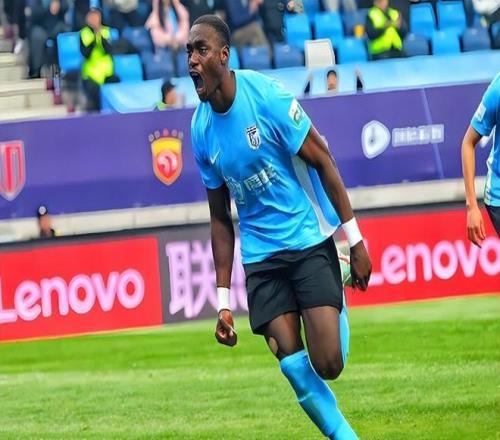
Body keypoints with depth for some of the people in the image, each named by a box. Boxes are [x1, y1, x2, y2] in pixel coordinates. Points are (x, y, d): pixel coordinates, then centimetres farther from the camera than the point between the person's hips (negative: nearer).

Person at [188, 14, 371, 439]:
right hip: (261, 256, 4)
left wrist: (356, 241, -10)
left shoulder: (266, 96, -15)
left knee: (328, 364, -13)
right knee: (293, 365, -11)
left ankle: (339, 311, 20)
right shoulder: (201, 129, 1)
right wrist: (223, 301, 8)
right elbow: (221, 218, 10)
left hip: (310, 240, -4)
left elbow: (323, 162, -8)